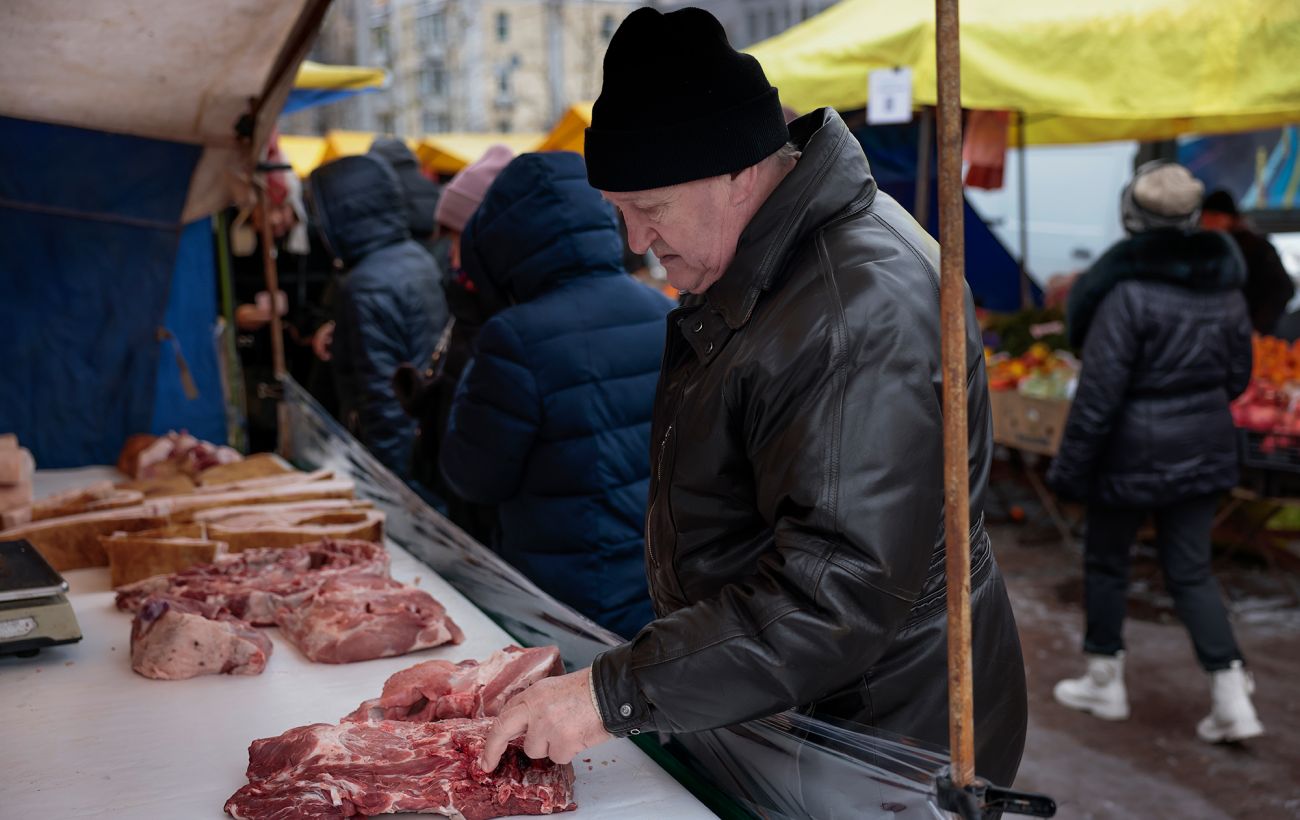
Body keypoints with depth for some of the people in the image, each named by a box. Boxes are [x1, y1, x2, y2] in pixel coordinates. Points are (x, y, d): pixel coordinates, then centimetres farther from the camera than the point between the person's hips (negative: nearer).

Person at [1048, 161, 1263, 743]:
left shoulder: (1127, 290, -19)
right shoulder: (1223, 285, 2)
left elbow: (1100, 390, -19)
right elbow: (1237, 376, 11)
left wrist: (1070, 466, -12)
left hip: (1133, 453, -6)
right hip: (1203, 451, 6)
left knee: (1106, 563, 13)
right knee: (1191, 572, 12)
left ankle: (1104, 684, 25)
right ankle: (1233, 699, 6)